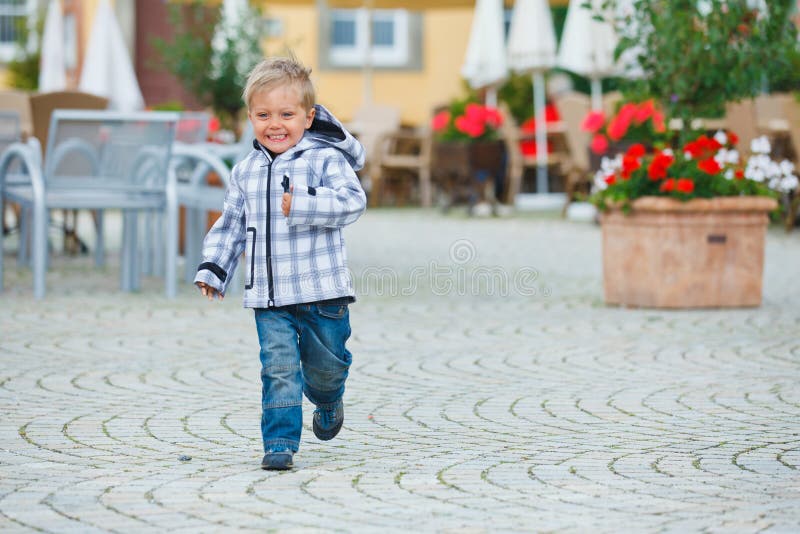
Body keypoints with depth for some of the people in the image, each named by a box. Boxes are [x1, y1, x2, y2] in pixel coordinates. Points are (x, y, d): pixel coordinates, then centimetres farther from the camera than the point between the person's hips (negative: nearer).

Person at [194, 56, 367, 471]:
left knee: (325, 365, 11)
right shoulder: (245, 172, 9)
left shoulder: (326, 159, -7)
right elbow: (231, 224, 18)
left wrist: (301, 205, -28)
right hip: (269, 298, 3)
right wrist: (213, 267, 10)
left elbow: (352, 201, -21)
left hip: (322, 289, -3)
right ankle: (280, 441, -3)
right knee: (279, 367, -7)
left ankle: (328, 402, 44)